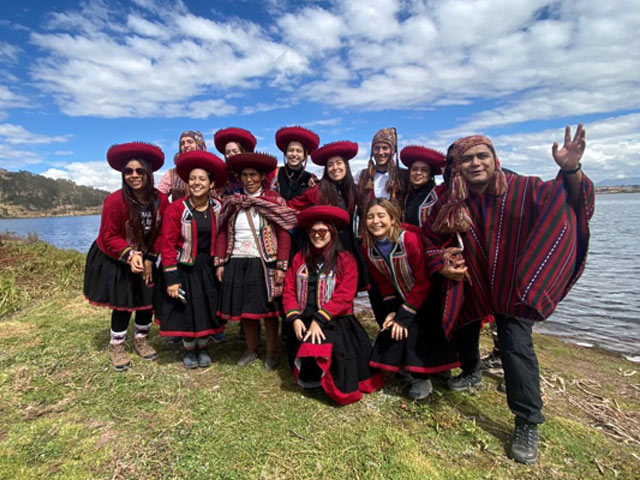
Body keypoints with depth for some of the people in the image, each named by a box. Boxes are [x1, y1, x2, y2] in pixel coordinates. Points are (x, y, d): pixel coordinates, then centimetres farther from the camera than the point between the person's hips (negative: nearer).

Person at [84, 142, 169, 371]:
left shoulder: (161, 200, -15)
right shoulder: (115, 200, -25)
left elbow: (161, 233, -5)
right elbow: (109, 237, -18)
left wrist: (150, 259, -8)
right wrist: (129, 254, -32)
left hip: (145, 258, 4)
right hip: (113, 260, -3)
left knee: (147, 300, 8)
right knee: (123, 304, 4)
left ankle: (141, 340, 32)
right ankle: (116, 346, 26)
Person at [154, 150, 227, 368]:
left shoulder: (217, 208, -3)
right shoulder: (176, 209, -13)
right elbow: (168, 245, -13)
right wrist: (171, 278, -15)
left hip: (208, 268, 3)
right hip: (184, 268, -3)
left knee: (207, 309, 11)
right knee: (185, 310, 7)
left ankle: (202, 349, 34)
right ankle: (189, 350, 32)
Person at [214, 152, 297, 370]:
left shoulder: (274, 201, -3)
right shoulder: (232, 202, 9)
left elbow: (284, 235, -7)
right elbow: (222, 234, 9)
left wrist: (281, 266, -12)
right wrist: (220, 263, 5)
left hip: (263, 263, -3)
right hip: (237, 263, 4)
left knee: (268, 308, 5)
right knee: (245, 308, 12)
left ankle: (272, 352, 24)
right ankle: (251, 350, 31)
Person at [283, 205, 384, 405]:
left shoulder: (345, 259, -3)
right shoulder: (299, 258, 11)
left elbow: (344, 296, -12)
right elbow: (289, 291, 6)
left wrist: (319, 320, -19)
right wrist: (295, 319, -9)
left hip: (335, 322, -4)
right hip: (304, 321, 4)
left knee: (325, 349, -23)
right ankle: (310, 376, 22)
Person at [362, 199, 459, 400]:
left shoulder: (411, 239, -30)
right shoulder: (369, 248, -12)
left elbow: (424, 283, -24)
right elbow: (383, 283, 0)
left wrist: (403, 316, -21)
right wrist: (391, 311, -10)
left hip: (426, 298, -5)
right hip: (402, 298, 5)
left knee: (413, 329, -16)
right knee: (392, 327, 0)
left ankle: (422, 377, 4)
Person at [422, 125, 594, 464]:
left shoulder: (521, 189, -15)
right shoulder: (449, 202, -9)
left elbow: (569, 202, -25)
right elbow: (431, 238, 2)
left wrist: (570, 171, -44)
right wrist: (440, 265, -12)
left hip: (512, 285, -3)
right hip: (468, 284, 4)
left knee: (516, 346, -13)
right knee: (463, 331, 19)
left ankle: (527, 425, 5)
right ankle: (471, 373, 51)